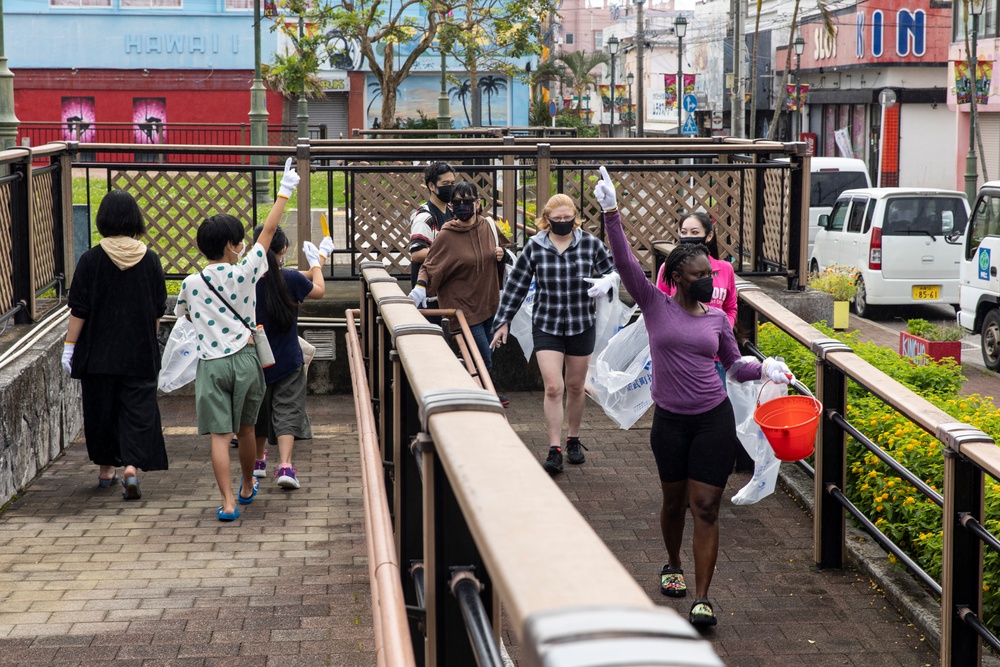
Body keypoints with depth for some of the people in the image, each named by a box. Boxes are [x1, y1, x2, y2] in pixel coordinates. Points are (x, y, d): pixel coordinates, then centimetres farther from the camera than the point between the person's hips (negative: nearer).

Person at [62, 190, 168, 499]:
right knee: (138, 410, 3)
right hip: (140, 352, 1)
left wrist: (69, 346, 0)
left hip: (99, 352, -1)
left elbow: (79, 310, -9)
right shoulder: (150, 259, -4)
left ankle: (106, 469, 25)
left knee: (101, 409, 14)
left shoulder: (91, 260, -10)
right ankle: (132, 467, -14)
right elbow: (159, 310, 4)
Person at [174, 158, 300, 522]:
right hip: (244, 359, 0)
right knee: (245, 428, 18)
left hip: (211, 364, 0)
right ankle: (247, 487, 37)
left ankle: (228, 501, -10)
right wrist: (284, 191, 8)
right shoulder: (245, 272, -6)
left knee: (219, 434, -2)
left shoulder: (191, 284, -1)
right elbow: (269, 230, 1)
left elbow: (183, 313, 19)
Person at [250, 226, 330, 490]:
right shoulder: (291, 279, -14)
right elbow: (319, 290, 4)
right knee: (287, 409, 0)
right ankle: (285, 466, -15)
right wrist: (316, 262, 22)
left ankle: (258, 461, 33)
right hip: (287, 359, -3)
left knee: (259, 409, 19)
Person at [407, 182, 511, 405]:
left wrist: (501, 254, -4)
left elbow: (498, 249, 19)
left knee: (484, 353, 16)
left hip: (488, 302, 5)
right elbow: (430, 267, -12)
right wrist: (420, 287, -30)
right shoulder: (446, 235, -15)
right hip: (463, 305, -5)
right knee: (484, 356, -7)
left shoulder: (488, 226, 0)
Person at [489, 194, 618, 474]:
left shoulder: (590, 244, -3)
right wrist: (503, 321, 4)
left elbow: (611, 270, 9)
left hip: (582, 325, 1)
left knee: (575, 386, 13)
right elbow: (516, 285, 4)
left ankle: (573, 439, 33)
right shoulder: (534, 247, -3)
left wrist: (606, 281, -16)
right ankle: (554, 451, -6)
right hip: (546, 327, -1)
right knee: (553, 388, -10)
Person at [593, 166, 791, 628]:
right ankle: (672, 567, 43)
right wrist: (611, 214, -20)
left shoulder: (717, 318, 5)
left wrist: (764, 369, -1)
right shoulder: (655, 305, -2)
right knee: (673, 501, 15)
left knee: (705, 507, -4)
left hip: (714, 420, 0)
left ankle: (701, 598, -2)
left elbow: (734, 365, 17)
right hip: (670, 421, 0)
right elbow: (625, 263, -12)